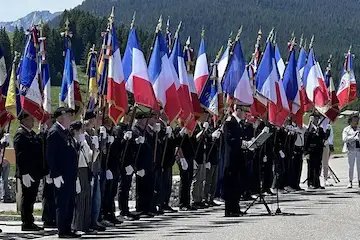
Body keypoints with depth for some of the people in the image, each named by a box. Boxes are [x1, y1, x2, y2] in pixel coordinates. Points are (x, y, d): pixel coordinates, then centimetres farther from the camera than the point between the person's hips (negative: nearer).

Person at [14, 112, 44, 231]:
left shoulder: (32, 133, 17)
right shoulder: (20, 134, -12)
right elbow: (20, 155, -18)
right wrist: (25, 173, -22)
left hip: (35, 173, 9)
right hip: (27, 173, -9)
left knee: (31, 199, 12)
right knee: (27, 198, -4)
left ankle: (29, 223, 18)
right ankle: (26, 223, 0)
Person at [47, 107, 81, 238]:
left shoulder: (66, 132, 16)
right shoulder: (54, 132, -12)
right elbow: (50, 156, -17)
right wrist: (55, 175, -20)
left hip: (70, 176, 10)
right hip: (62, 176, -9)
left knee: (70, 204, 12)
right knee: (62, 204, -4)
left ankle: (67, 229, 18)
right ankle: (62, 231, 1)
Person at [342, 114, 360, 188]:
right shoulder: (346, 129, 5)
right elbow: (344, 139, -8)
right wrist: (353, 136, -18)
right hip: (351, 150, -2)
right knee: (351, 166, -2)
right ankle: (350, 182, 4)